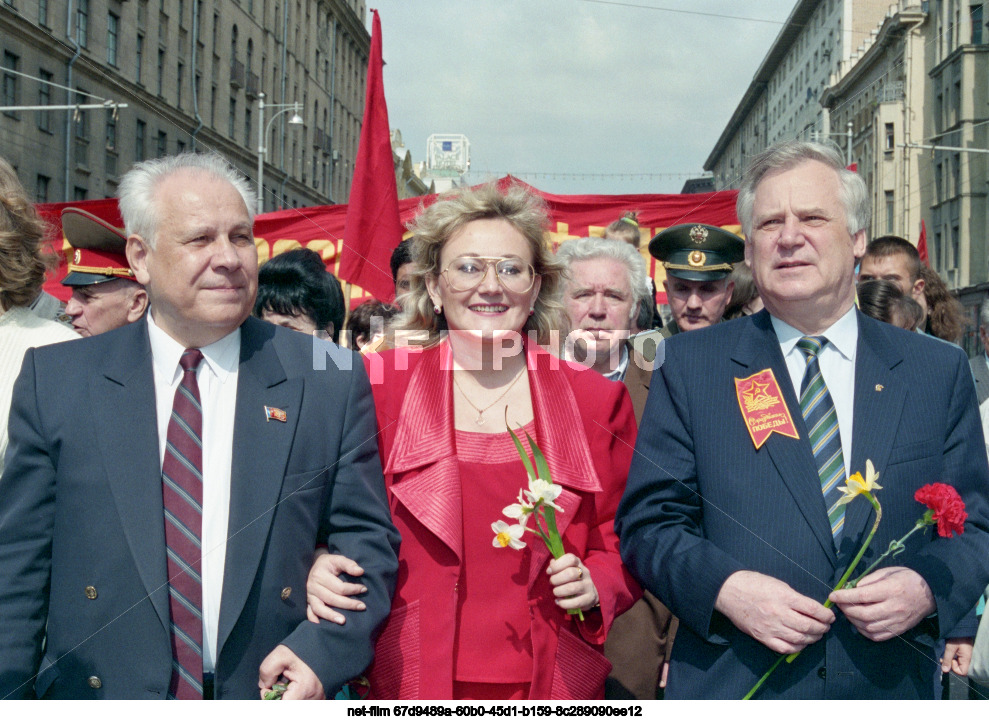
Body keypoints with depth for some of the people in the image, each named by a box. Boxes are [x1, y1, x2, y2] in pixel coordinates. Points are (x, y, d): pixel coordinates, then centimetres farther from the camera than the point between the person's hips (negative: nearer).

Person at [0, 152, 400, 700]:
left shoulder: (330, 381, -3)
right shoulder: (55, 380, -2)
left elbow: (366, 542, -2)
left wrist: (322, 650, -17)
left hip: (272, 695, 0)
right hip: (99, 694, 1)